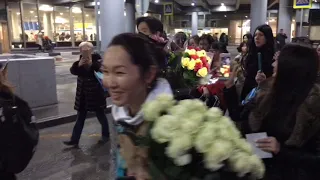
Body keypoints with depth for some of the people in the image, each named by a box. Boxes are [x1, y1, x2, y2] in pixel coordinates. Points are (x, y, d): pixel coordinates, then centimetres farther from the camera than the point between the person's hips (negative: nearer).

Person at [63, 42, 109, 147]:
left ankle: (105, 135, 30)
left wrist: (92, 64, -33)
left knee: (101, 116, 11)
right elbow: (73, 71, -1)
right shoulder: (81, 60, 3)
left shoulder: (97, 59, -13)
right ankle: (74, 140, 20)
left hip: (96, 93, -5)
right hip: (83, 94, 5)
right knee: (80, 118, 12)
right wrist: (78, 65, -18)